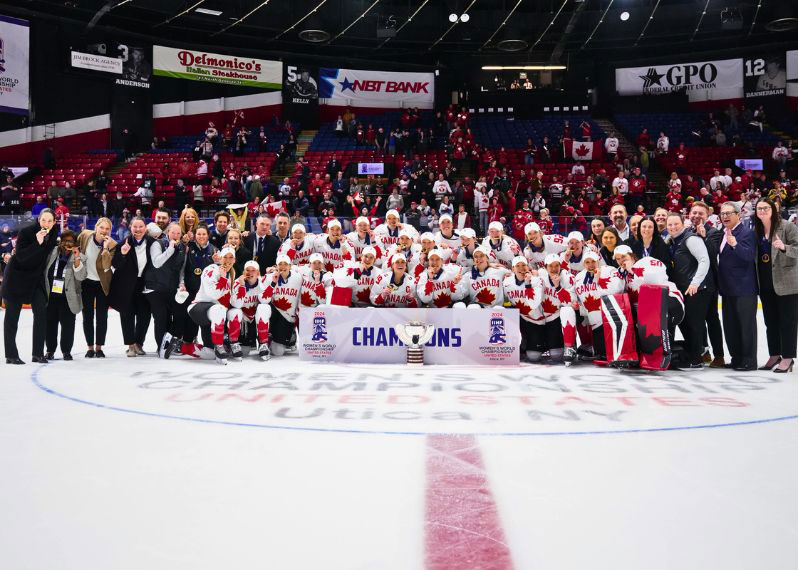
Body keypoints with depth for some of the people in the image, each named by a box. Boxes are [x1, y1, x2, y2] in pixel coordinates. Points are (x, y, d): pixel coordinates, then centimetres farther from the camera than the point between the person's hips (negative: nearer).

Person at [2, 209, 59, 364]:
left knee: (41, 312, -5)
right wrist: (37, 243, -36)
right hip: (16, 276, -5)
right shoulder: (26, 232, -20)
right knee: (12, 315, 3)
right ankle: (11, 355, 10)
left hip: (36, 277, 5)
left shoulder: (53, 233, -4)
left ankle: (38, 353, 1)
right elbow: (21, 257, -28)